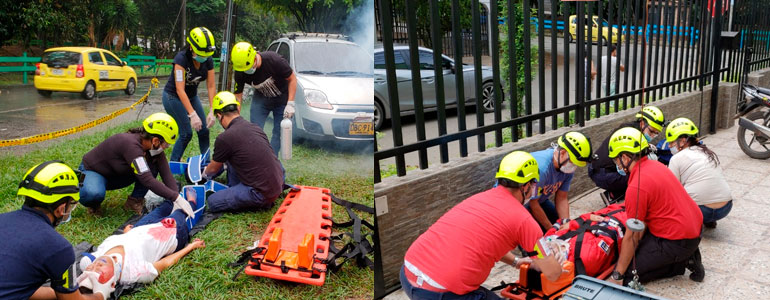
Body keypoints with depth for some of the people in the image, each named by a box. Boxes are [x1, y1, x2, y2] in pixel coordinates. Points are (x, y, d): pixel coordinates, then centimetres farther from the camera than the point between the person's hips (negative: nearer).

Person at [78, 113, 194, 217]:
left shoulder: (154, 147, -16)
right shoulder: (131, 144, -38)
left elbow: (167, 174, -21)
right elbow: (147, 180, -44)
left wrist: (177, 200, -34)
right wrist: (176, 198, -44)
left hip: (115, 174, 6)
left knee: (153, 166, -19)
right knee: (94, 193, -39)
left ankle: (135, 200, -3)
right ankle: (93, 204, -3)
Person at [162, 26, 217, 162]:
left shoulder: (208, 60, -12)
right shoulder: (181, 59, -29)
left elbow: (211, 86, -11)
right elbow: (180, 90, -33)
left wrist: (212, 111, -20)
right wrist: (192, 114, -39)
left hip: (192, 96, 6)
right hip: (173, 96, -6)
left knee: (204, 131, -1)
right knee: (186, 134, -11)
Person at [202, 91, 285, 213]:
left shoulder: (224, 138, -13)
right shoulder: (256, 128, 9)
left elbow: (214, 169, 7)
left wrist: (205, 173, 34)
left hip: (262, 194, -8)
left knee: (212, 202, 1)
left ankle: (261, 203, 2)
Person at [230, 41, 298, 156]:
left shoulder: (274, 60, -32)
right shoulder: (239, 72, -21)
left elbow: (292, 79, -19)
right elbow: (238, 96, -10)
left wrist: (290, 104, -24)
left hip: (282, 100, -2)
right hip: (261, 99, 3)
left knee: (278, 133, -3)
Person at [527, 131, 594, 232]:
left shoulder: (568, 167, -12)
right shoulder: (541, 168, -38)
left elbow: (562, 199, -6)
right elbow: (532, 203, -28)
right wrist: (551, 229, -18)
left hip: (539, 199, 8)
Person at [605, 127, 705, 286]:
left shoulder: (636, 187, -24)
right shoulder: (654, 165, 4)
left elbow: (631, 236, -18)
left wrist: (617, 276, -9)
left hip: (677, 241, -9)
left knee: (626, 272, -5)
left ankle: (682, 263, -3)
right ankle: (685, 257, 10)